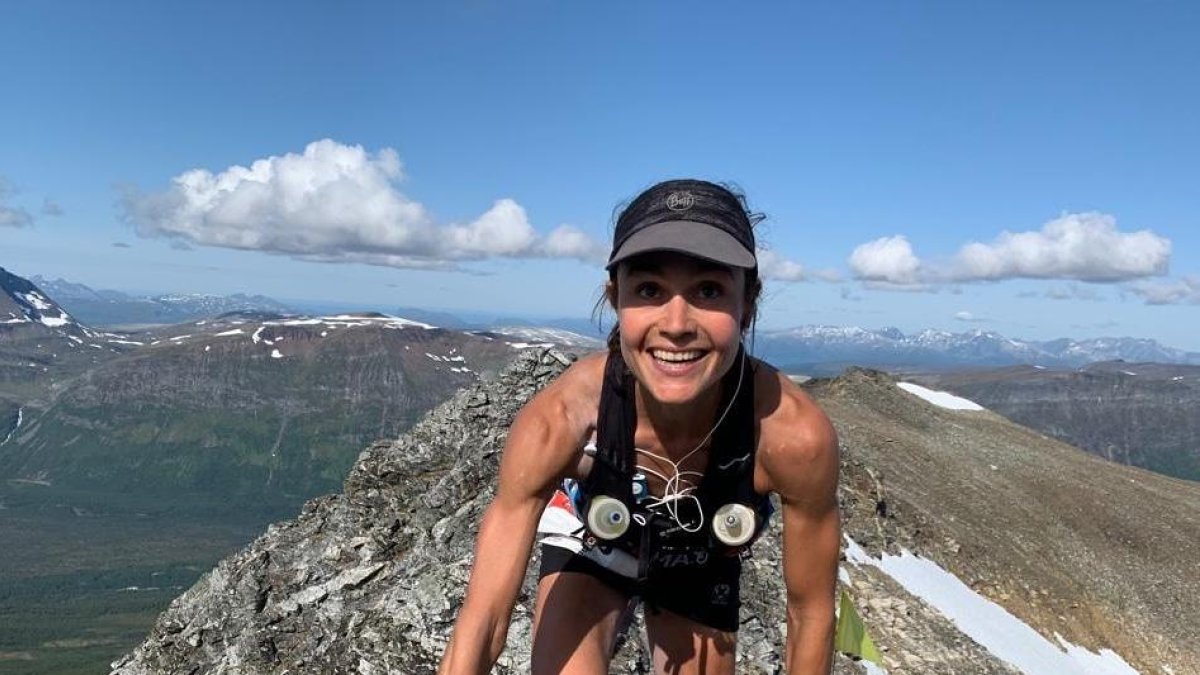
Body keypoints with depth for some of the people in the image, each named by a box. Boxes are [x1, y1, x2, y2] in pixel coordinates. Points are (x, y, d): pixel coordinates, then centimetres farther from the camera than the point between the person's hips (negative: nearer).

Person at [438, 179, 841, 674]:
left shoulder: (795, 435, -38)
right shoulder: (557, 422, -39)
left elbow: (811, 616, -21)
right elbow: (482, 621, -33)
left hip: (702, 563, 2)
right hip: (590, 546, -1)